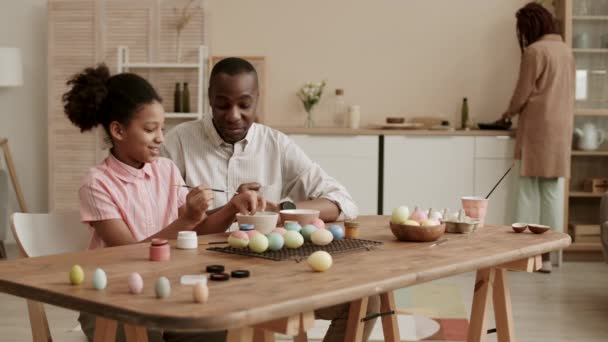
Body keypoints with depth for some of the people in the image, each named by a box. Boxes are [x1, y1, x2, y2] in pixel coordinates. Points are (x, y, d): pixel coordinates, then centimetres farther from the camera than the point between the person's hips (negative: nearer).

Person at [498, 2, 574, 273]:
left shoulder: (535, 51, -11)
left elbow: (523, 93, -8)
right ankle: (546, 255, 9)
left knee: (529, 192, -1)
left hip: (538, 128, -6)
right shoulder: (565, 51, 10)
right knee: (553, 193, 6)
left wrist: (509, 113, 12)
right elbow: (563, 93, 14)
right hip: (562, 129, 6)